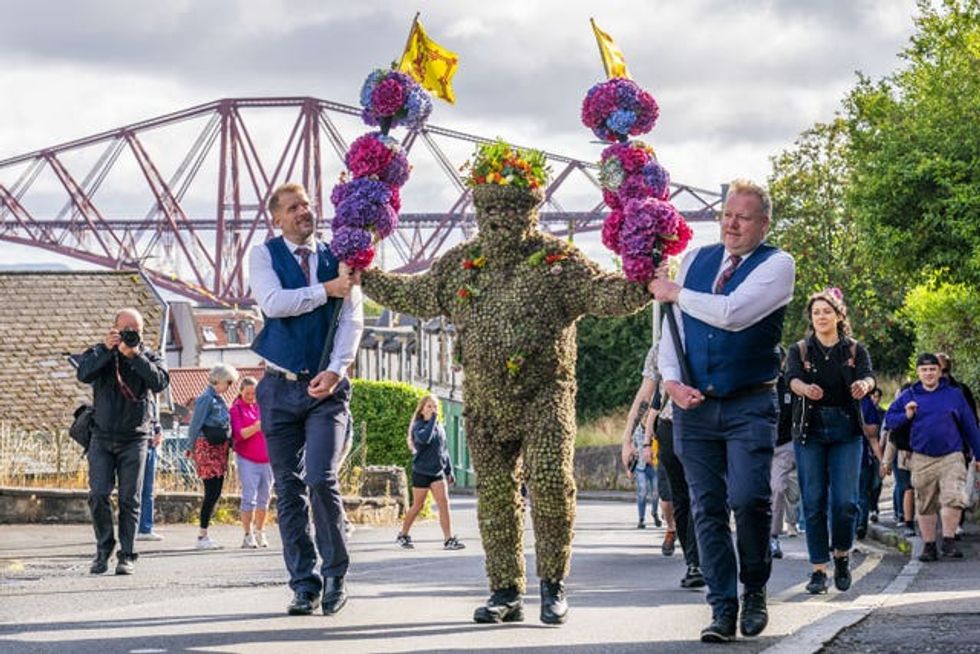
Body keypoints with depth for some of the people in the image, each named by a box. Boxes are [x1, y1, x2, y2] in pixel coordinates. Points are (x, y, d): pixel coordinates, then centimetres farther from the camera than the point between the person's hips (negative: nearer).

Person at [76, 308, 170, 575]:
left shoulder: (149, 356, 5)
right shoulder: (99, 352, 6)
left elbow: (160, 382, -14)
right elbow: (84, 374, -13)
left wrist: (135, 355, -18)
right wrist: (107, 350, -19)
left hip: (134, 438, 0)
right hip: (102, 436, 1)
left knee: (129, 499, -3)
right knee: (98, 495, -9)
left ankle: (126, 555, 3)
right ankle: (103, 548, 9)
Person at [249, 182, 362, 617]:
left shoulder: (338, 259, 7)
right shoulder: (265, 256, 4)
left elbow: (352, 321, -2)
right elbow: (273, 303, -14)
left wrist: (336, 370, -17)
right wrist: (327, 289, -17)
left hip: (327, 387, -1)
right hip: (280, 387, 1)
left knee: (322, 480, -15)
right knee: (288, 490, 2)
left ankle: (336, 576, 0)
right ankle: (304, 584, 8)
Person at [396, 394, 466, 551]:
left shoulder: (439, 427, 11)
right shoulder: (418, 426, -9)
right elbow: (424, 438, -33)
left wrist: (449, 471, 15)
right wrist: (432, 420, -27)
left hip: (438, 472, 5)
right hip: (421, 472, -5)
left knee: (444, 504, -8)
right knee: (418, 506, 4)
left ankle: (449, 539, -10)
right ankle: (403, 535, 22)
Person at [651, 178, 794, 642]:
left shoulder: (777, 265, -3)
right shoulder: (696, 259, 13)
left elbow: (733, 313, -18)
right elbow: (671, 325, 12)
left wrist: (675, 293, -6)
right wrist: (670, 379, -4)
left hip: (750, 405, -4)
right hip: (693, 405, 4)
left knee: (749, 498, -17)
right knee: (707, 509, 1)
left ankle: (754, 589, 7)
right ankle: (723, 610, 6)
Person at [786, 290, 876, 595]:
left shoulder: (855, 350, 7)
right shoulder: (800, 350, 6)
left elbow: (868, 376, -11)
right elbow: (792, 378, -12)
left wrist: (864, 384, -37)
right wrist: (806, 389, -37)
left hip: (846, 431, 0)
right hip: (810, 430, 0)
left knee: (845, 501, -8)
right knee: (814, 501, -2)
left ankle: (842, 556, 15)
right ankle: (818, 570, 3)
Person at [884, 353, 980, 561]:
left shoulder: (954, 395, 7)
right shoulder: (908, 396, 7)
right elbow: (889, 419, 12)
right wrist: (906, 416, -9)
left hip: (951, 457, -1)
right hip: (922, 459, 1)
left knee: (953, 498, -18)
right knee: (925, 505, 6)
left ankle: (949, 542, -6)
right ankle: (929, 546, 17)